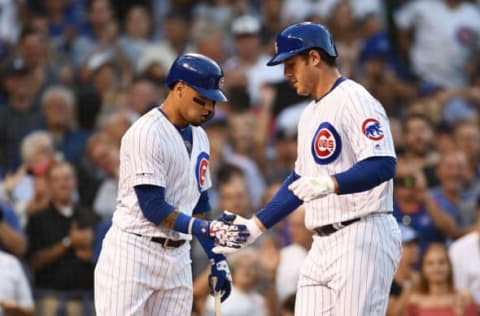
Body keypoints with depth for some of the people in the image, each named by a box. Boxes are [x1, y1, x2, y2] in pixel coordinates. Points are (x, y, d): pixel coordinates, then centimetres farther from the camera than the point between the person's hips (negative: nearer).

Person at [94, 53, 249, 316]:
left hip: (177, 256, 8)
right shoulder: (146, 133, -14)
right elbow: (152, 207, -19)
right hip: (133, 253, -8)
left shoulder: (199, 137, 13)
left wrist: (217, 259, 13)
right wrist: (209, 230, -24)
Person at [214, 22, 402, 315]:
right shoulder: (310, 114, 21)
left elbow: (383, 165, -21)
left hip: (362, 239, -10)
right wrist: (255, 226, 23)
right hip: (323, 245, 10)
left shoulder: (354, 101, -10)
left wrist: (331, 184, -35)